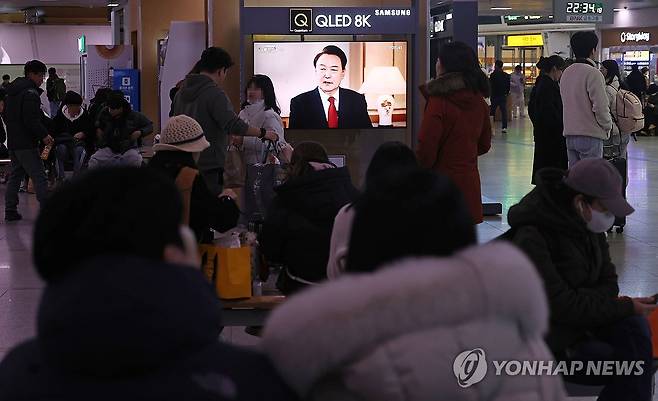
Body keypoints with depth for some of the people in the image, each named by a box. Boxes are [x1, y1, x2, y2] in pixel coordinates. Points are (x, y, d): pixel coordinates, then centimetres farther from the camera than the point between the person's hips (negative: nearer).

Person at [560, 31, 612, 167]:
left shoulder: (566, 73, 10)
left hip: (569, 134, 7)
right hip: (590, 135, -7)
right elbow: (601, 106, -16)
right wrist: (608, 125, 0)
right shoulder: (592, 73, -14)